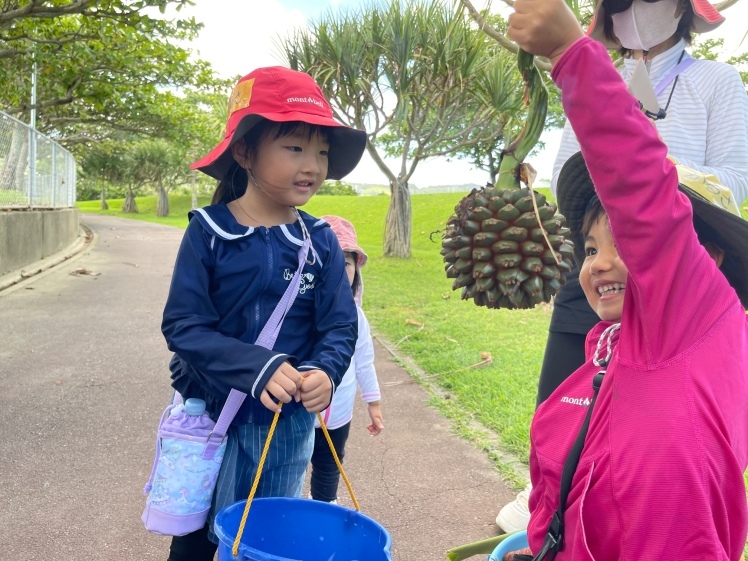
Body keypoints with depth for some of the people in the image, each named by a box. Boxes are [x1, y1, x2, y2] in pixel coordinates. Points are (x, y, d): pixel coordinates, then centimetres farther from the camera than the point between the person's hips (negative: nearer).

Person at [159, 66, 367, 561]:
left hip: (291, 424, 2)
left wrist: (323, 373, -28)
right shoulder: (209, 231, -12)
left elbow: (341, 328, -6)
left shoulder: (322, 242, -6)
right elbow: (183, 325, -16)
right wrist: (259, 368, -29)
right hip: (214, 415, -1)